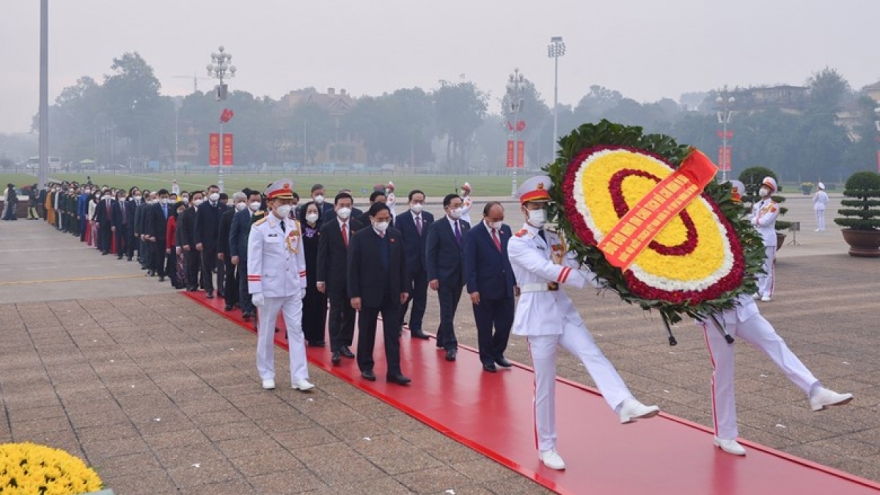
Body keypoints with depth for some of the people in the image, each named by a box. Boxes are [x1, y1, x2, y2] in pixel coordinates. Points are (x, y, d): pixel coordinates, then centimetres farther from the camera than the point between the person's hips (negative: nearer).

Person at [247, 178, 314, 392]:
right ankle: (267, 375, 22)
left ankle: (299, 377, 3)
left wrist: (302, 284, 11)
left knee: (296, 331, 1)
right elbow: (254, 261, -12)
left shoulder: (295, 226, 5)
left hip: (293, 289, 4)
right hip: (270, 289, -4)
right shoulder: (259, 228, -11)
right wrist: (256, 291, -14)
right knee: (266, 333, 9)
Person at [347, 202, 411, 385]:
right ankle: (366, 367, 24)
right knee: (367, 333, 10)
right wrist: (354, 294, -12)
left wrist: (404, 288, 6)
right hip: (369, 293, -3)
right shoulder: (360, 237, -7)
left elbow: (402, 263, 9)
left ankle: (394, 371, 5)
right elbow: (353, 268, -8)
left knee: (393, 333, 2)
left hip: (392, 293, 3)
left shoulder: (395, 235, 4)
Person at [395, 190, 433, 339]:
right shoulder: (401, 218, -5)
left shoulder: (429, 217, 7)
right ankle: (397, 323, 21)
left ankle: (416, 327, 15)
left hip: (424, 263, 4)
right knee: (406, 294, 1)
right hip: (407, 263, -4)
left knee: (421, 296, 7)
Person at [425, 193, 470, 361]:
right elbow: (430, 254, -9)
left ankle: (442, 340, 27)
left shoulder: (466, 226, 7)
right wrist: (432, 277, -15)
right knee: (447, 312, -3)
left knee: (450, 310, 13)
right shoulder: (437, 227, -7)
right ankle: (450, 345, 2)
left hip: (460, 276, 5)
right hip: (444, 276, -5)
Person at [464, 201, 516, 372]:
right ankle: (487, 358, 23)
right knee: (485, 327, 7)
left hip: (505, 288, 5)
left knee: (506, 323, 8)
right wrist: (472, 289, -16)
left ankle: (497, 353, 29)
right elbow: (469, 264, -12)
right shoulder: (473, 234, -10)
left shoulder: (506, 229, 5)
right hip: (484, 290, -5)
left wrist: (515, 281, 8)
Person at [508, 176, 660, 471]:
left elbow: (573, 265, 0)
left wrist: (599, 277, -21)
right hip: (538, 312, -6)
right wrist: (587, 280, -32)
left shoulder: (556, 239, 14)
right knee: (545, 383, -1)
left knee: (594, 356, -17)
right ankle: (546, 448, 11)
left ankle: (625, 405, -36)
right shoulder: (517, 243, -6)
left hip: (562, 308, 6)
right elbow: (543, 268, -22)